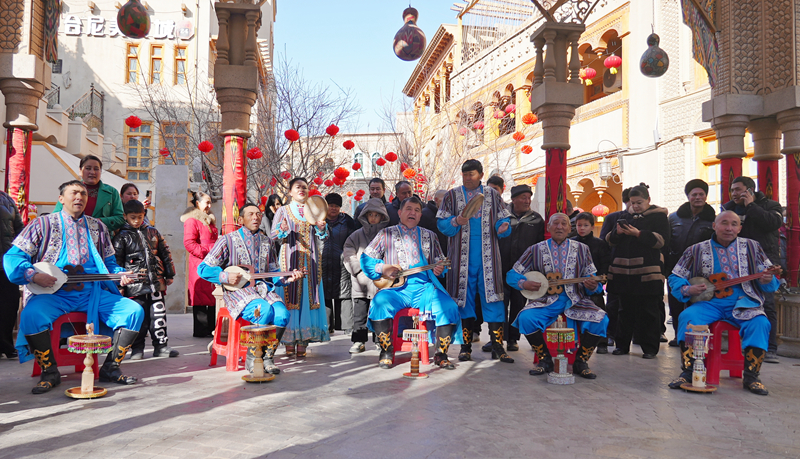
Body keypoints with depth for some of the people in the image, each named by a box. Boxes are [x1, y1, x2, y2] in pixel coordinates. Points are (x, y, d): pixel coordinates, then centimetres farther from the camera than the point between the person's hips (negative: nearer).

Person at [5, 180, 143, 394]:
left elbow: (109, 262, 23)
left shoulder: (97, 226, 19)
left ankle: (110, 369, -6)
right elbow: (13, 256, 3)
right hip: (54, 293, -3)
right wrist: (33, 274, -15)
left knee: (134, 310, -17)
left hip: (93, 292, 3)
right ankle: (50, 372, -12)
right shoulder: (44, 224, 8)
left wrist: (120, 274, 1)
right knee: (31, 314, -34)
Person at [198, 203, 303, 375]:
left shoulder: (267, 241, 17)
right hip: (237, 290, -5)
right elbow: (203, 268, 1)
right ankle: (252, 358, -14)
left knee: (282, 314, -26)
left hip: (262, 287, 5)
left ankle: (267, 356, -7)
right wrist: (226, 277, -14)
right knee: (265, 311, -34)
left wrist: (288, 279, 0)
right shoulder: (228, 240, 2)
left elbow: (272, 272, 20)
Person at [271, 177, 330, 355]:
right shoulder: (283, 211, 10)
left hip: (310, 260, 2)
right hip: (290, 259, -2)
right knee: (290, 294, -7)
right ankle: (289, 342, -3)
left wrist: (321, 227, -6)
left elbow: (322, 237, 15)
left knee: (308, 295, -3)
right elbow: (274, 234, 3)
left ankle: (303, 340, 1)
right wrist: (283, 230, -18)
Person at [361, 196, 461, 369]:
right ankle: (386, 350, -13)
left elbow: (440, 261, 25)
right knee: (380, 302, -34)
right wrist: (383, 268, -7)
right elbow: (366, 258, 12)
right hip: (396, 288, -2)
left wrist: (440, 269, 1)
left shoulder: (429, 236, 21)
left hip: (424, 287, 2)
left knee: (449, 307, -25)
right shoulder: (387, 234, 14)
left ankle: (441, 354, -9)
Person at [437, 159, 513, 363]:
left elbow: (503, 220, 11)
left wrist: (503, 227, -11)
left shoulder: (492, 195, 12)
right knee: (464, 297, 2)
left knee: (492, 296, -4)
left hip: (488, 255, 0)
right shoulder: (452, 195, 9)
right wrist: (456, 222, -15)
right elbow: (442, 223, 5)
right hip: (462, 256, 0)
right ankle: (466, 346, 11)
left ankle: (497, 346, 1)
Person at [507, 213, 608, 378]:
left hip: (575, 300, 1)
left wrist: (592, 286, -15)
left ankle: (580, 362, -3)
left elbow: (592, 281, 10)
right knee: (526, 318, -30)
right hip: (546, 301, -1)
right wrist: (524, 284, -13)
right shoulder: (535, 250, 6)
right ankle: (545, 360, -6)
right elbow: (512, 275, 9)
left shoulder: (582, 249, 10)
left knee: (600, 320, -26)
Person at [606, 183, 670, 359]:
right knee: (625, 309, 9)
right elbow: (610, 240, 16)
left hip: (647, 271, -4)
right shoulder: (625, 216, 17)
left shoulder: (658, 216, 4)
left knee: (648, 311, -1)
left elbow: (662, 240, -9)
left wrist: (639, 234, -16)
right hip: (623, 269, 5)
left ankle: (650, 347, 8)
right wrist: (617, 233, -6)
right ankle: (622, 345, 17)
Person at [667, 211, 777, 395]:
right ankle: (688, 372, -22)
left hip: (743, 304, 1)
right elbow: (675, 277, 11)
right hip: (709, 302, 0)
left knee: (760, 323, -29)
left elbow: (770, 277, 13)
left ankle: (750, 376, -15)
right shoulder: (697, 250, 9)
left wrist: (767, 280, -12)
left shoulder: (751, 247, 13)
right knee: (687, 317, -29)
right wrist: (687, 290, -10)